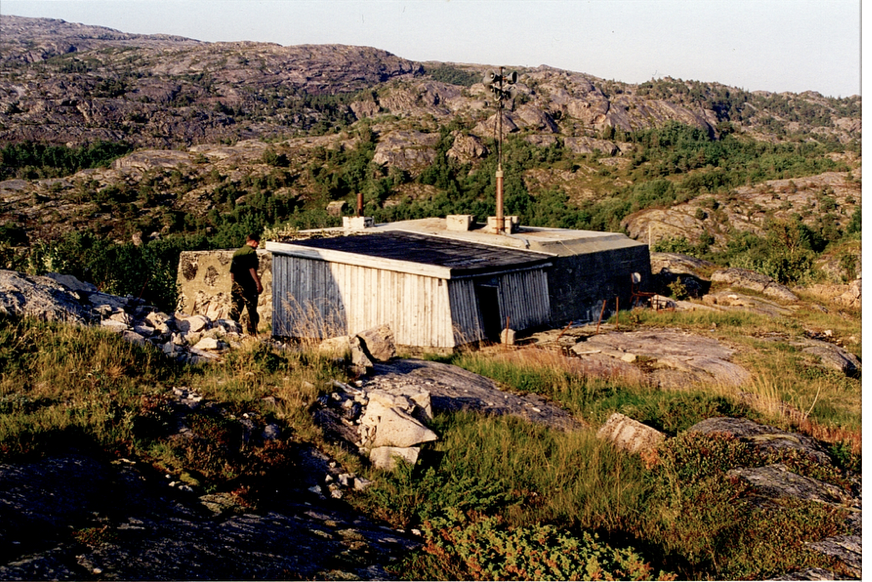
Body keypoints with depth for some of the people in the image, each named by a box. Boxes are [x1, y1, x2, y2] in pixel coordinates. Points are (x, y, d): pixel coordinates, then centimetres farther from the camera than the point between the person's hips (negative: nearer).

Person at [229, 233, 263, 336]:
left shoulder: (236, 253, 16)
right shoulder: (251, 252, -7)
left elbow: (232, 272, 18)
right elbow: (251, 269, -17)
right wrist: (258, 283, -18)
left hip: (236, 285, 7)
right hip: (248, 286, -7)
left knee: (235, 312, 6)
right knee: (252, 312, 1)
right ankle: (252, 334, 3)